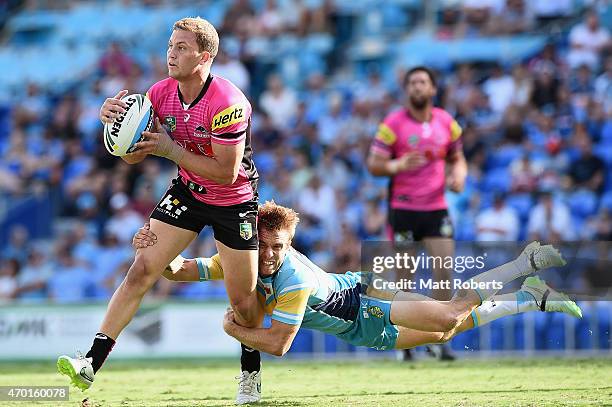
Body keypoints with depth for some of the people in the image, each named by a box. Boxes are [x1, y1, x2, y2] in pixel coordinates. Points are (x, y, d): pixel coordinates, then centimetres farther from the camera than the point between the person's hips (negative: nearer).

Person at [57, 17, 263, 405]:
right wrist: (113, 119, -19)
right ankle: (90, 365, -15)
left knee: (243, 301, 1)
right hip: (187, 192, 5)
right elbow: (133, 156, 0)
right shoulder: (162, 93, -8)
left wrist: (171, 149, -29)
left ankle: (251, 374, 30)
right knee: (141, 271, -10)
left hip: (234, 202, -4)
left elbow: (226, 172, -27)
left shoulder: (228, 103, -27)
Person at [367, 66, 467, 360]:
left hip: (436, 207, 3)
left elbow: (457, 158, 19)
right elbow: (373, 164, -5)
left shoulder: (447, 123, 6)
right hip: (403, 208, -3)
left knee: (444, 271, -7)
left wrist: (459, 175, -3)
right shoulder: (393, 124, -4)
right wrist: (397, 166, -25)